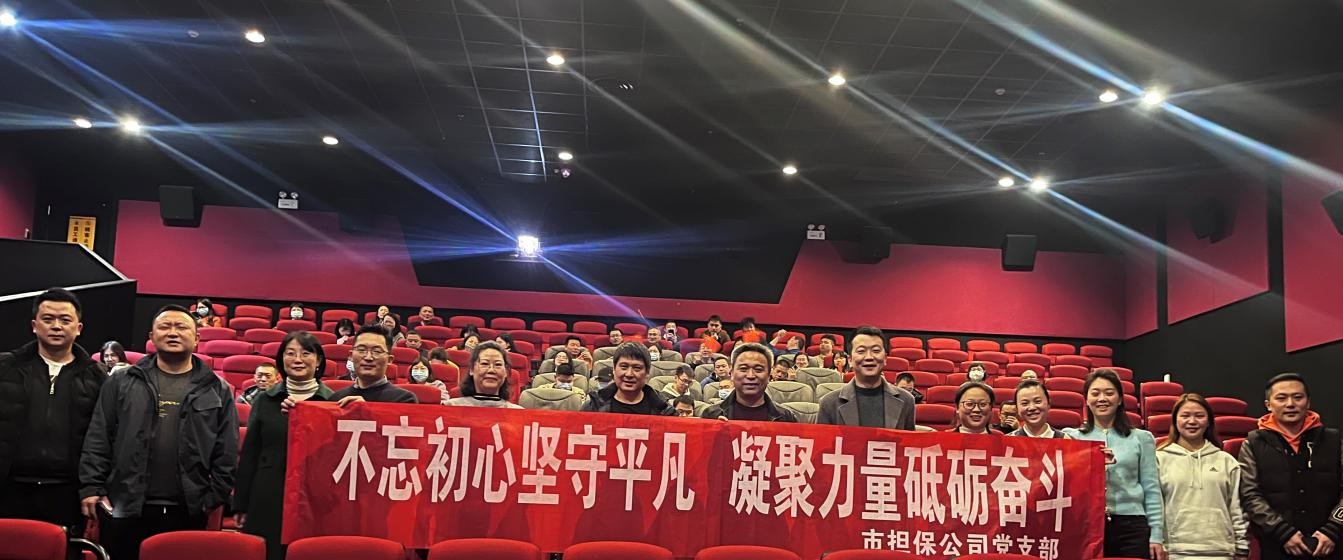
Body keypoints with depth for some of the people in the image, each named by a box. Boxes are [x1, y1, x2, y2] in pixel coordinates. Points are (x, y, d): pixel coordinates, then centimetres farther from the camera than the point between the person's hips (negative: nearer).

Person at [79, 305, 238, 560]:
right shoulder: (121, 383, 9)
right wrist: (91, 487, -3)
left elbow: (226, 453, 5)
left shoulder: (218, 391, 7)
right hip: (124, 509, 0)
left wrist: (215, 498, -2)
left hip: (187, 512, 0)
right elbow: (97, 441, 6)